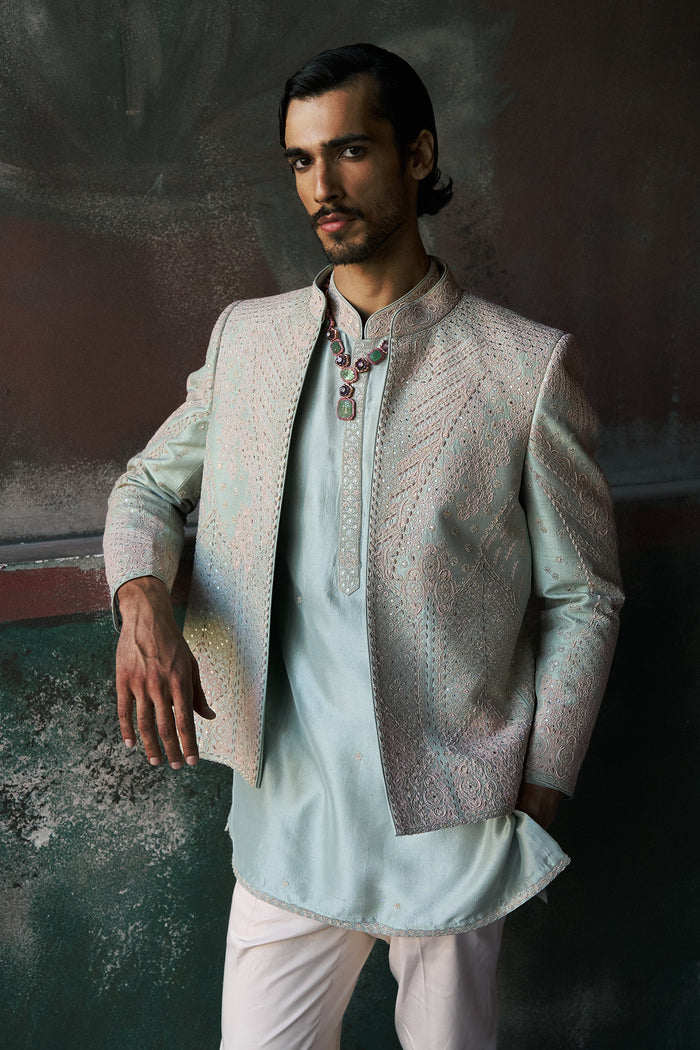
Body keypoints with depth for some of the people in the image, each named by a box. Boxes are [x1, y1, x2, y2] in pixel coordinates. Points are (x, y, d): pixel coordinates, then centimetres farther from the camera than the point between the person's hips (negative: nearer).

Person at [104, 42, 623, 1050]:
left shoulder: (527, 366, -8)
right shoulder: (247, 337, 4)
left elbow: (584, 597, -2)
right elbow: (150, 484, 14)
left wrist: (537, 797, -4)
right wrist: (143, 602, -8)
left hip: (453, 824, -2)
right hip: (288, 814, 3)